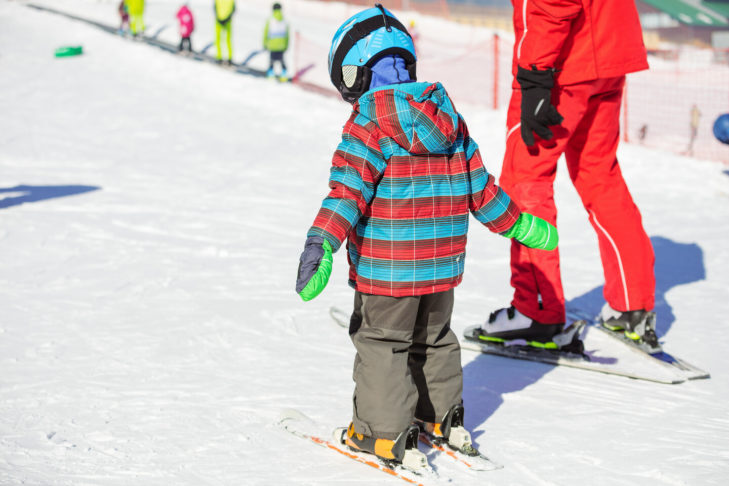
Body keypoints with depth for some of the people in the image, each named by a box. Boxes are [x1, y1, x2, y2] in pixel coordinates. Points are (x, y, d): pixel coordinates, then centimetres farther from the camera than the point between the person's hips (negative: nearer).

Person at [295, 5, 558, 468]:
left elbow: (349, 190, -25)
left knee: (380, 342, 6)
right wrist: (519, 224, 23)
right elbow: (480, 186, 11)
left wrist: (320, 243, -32)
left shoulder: (368, 125, -14)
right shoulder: (449, 118, 6)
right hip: (442, 265, 7)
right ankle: (442, 416, 34)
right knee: (433, 338, 23)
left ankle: (384, 434, 9)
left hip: (386, 270, -6)